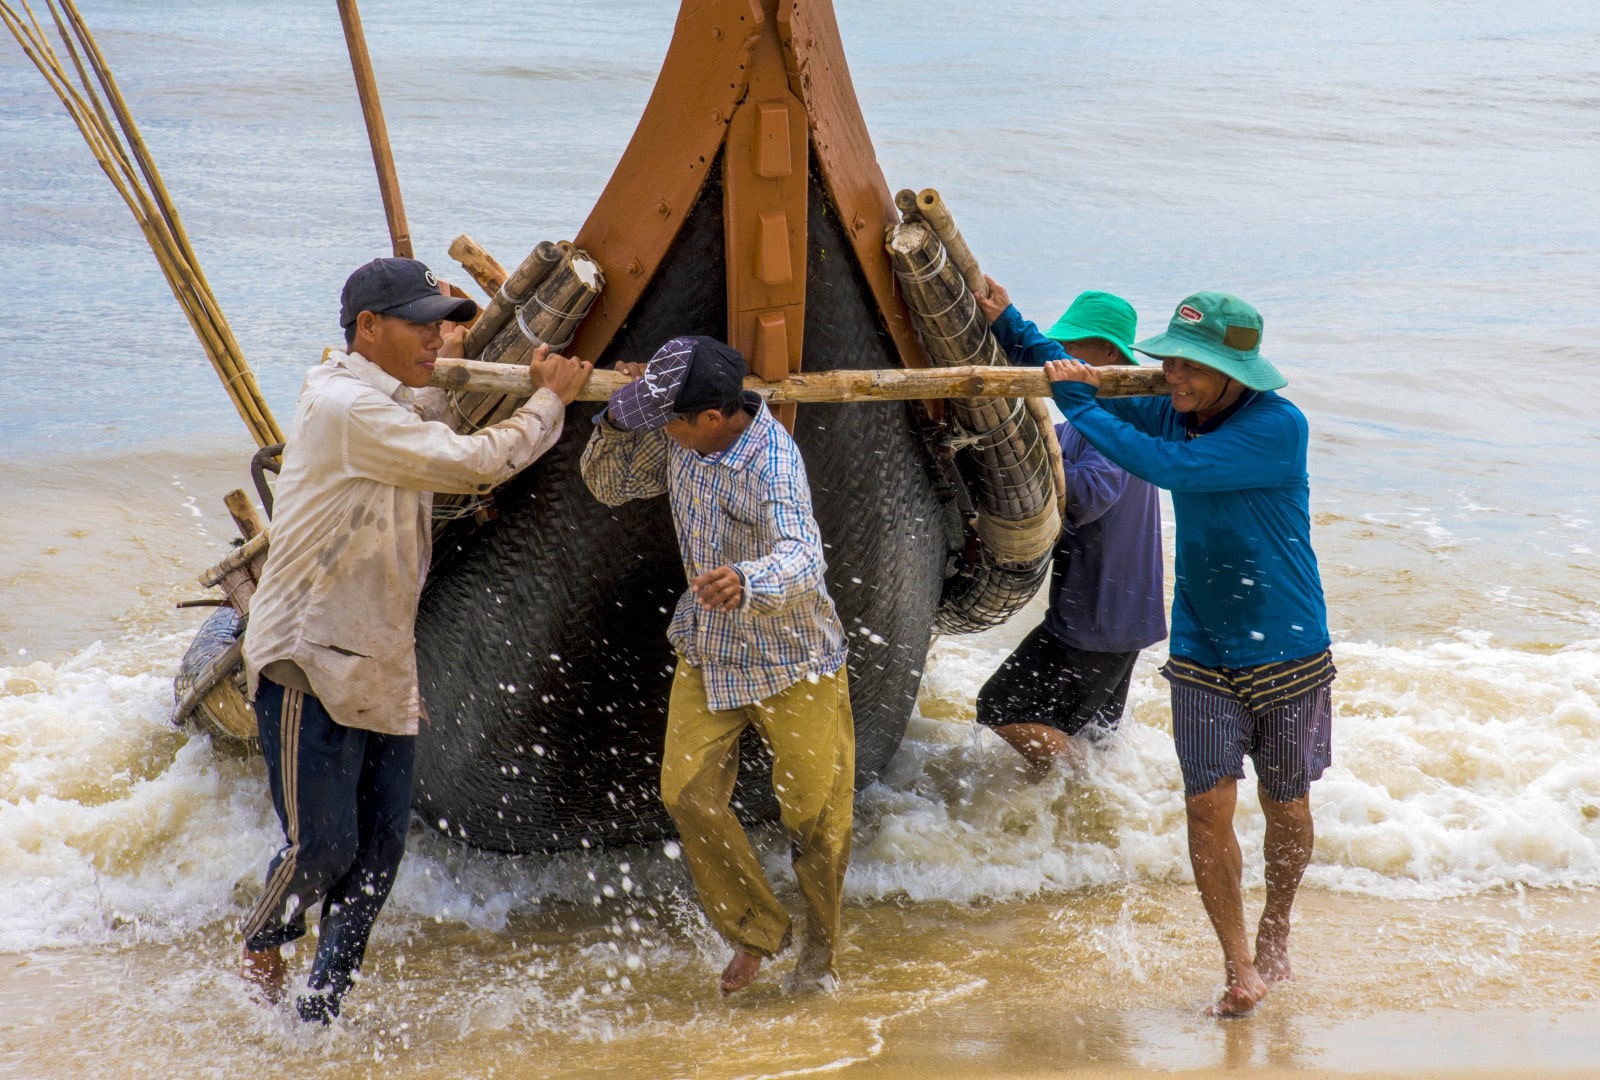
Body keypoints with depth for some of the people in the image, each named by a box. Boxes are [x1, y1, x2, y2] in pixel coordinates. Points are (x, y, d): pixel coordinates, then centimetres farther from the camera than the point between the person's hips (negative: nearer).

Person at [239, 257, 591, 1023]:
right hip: (309, 659, -9)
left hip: (381, 665, 9)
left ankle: (319, 1009, 17)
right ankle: (260, 947, 23)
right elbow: (473, 464, -19)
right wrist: (550, 400, -6)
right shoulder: (345, 406, -18)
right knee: (322, 845, -7)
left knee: (378, 848, 6)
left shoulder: (393, 401, 14)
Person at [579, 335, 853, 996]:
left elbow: (801, 560, -44)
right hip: (707, 652, 6)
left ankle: (821, 950, 28)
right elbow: (608, 485, 9)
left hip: (791, 661, -6)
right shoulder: (676, 442, -7)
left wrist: (747, 582, -65)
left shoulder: (772, 463, -29)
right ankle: (755, 929, 15)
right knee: (687, 793, -6)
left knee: (814, 812, 2)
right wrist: (620, 418, -10)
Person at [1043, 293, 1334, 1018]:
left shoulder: (1278, 426, -20)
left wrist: (1078, 403, -23)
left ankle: (1274, 938, 35)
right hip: (1201, 652, 4)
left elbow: (1169, 467, -31)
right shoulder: (1171, 412, -2)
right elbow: (1073, 379, 13)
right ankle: (1240, 970, 3)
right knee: (1208, 803, -7)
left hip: (1287, 651, -4)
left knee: (1285, 807, 11)